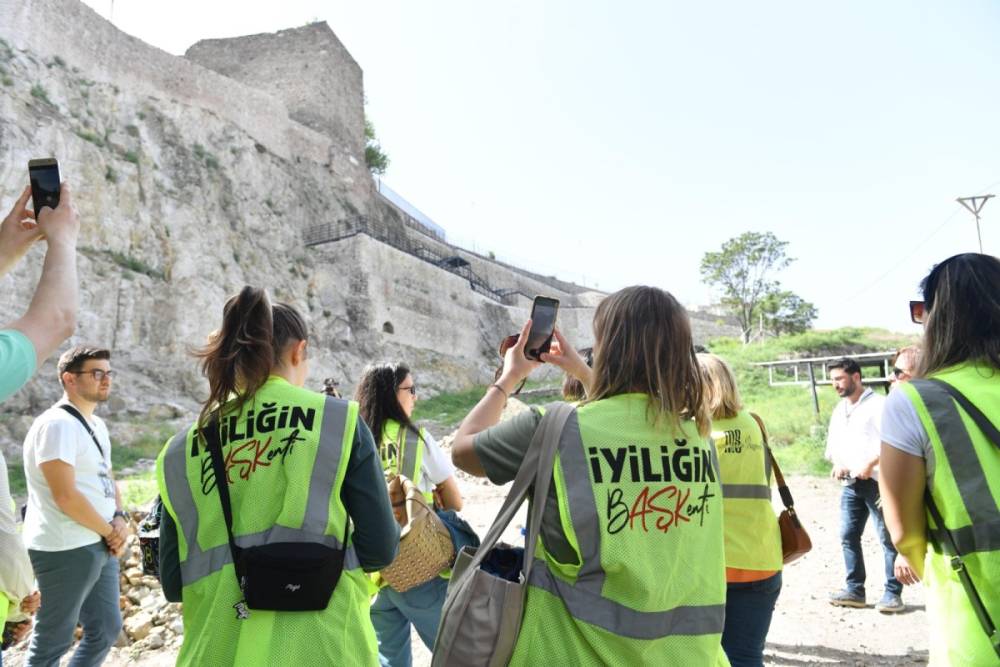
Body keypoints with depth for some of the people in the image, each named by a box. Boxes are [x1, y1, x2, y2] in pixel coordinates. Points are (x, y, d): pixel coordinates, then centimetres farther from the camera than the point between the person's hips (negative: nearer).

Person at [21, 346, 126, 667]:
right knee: (53, 641, 5)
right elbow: (65, 497, -23)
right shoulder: (57, 424, -17)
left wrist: (119, 519, 1)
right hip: (66, 551, -9)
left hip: (101, 546, 9)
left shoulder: (97, 424, 12)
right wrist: (109, 531, -11)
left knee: (107, 629, 17)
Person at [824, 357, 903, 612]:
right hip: (850, 483, 7)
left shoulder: (878, 404, -8)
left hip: (877, 481, -7)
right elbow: (833, 442, 20)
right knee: (848, 535, 6)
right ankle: (855, 590, 14)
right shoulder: (839, 409, 17)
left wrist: (871, 463, -21)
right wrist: (837, 463, 3)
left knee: (888, 537, 0)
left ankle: (893, 593, 8)